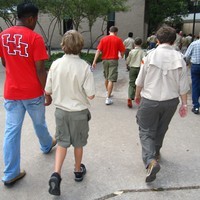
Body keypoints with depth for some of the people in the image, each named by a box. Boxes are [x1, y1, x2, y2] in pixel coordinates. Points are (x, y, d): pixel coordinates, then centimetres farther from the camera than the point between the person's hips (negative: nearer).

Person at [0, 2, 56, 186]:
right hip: (33, 92, -4)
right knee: (39, 123, 21)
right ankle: (47, 145, 49)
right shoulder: (35, 38, -14)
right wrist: (47, 91, -6)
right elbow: (40, 69, -16)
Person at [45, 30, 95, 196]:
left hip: (61, 110, 2)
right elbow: (90, 95, -16)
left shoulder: (56, 64, -10)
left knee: (62, 142, 16)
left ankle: (56, 174, 2)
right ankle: (78, 170, 36)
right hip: (79, 112, -2)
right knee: (78, 143, 17)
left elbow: (48, 91, -4)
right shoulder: (84, 67, -19)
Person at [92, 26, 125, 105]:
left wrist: (94, 61, -4)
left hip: (105, 60, 4)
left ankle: (107, 92, 40)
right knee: (111, 79, -5)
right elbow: (122, 52, -2)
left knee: (106, 78, 22)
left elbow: (98, 51, -3)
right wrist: (122, 56, 20)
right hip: (113, 60, -4)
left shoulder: (103, 39, 4)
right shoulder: (118, 40, -3)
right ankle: (108, 98, -9)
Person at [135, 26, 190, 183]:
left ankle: (151, 161, -13)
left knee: (146, 131, 7)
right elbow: (183, 85, -4)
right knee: (160, 130, 23)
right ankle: (155, 153, 44)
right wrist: (184, 104, 6)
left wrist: (137, 95, 14)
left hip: (149, 100, -3)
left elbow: (140, 80, -2)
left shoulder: (150, 55, -9)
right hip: (170, 101, 3)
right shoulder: (179, 58, -5)